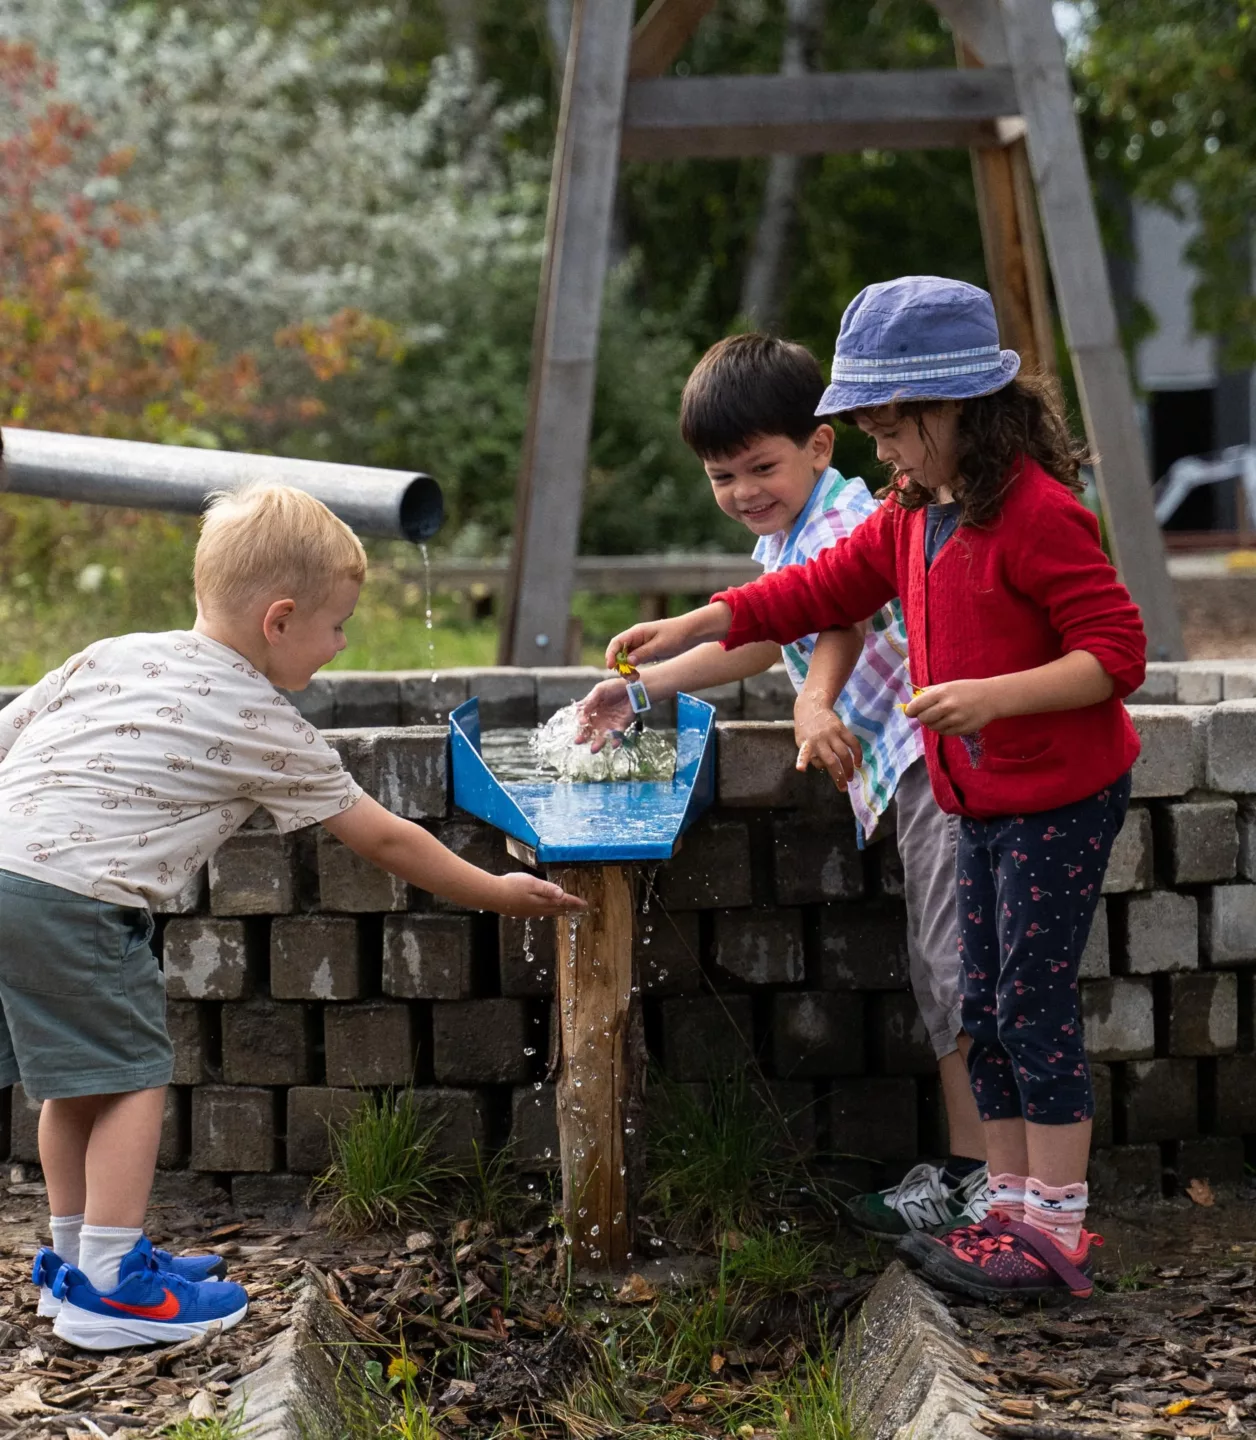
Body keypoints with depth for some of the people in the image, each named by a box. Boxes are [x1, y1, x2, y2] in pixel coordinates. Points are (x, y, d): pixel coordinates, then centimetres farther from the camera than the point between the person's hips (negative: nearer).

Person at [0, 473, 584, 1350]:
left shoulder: (115, 654, 17)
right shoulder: (269, 732, 2)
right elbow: (385, 840, 9)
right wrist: (494, 893, 20)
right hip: (70, 896, -8)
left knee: (79, 1074, 19)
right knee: (131, 1077, 3)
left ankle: (75, 1259, 31)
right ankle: (110, 1286, 5)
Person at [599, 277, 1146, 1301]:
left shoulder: (1038, 514, -20)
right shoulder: (916, 511, 8)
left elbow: (1117, 652, -22)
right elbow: (830, 585, 18)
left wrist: (995, 694, -33)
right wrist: (694, 628, 11)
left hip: (1062, 800, -9)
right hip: (984, 802, 9)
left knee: (1034, 1003, -5)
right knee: (985, 1007, 12)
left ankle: (1057, 1230, 3)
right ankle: (1012, 1206, 22)